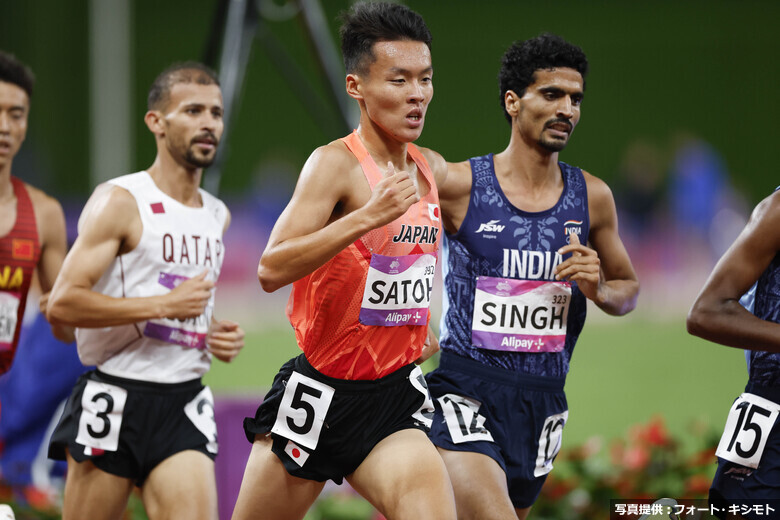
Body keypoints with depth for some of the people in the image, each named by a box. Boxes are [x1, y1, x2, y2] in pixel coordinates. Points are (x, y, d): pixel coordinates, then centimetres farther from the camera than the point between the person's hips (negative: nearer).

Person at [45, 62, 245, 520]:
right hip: (117, 400, -5)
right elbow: (62, 304, -16)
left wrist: (218, 334, 8)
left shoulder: (217, 215, 15)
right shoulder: (120, 202, -8)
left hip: (184, 405, 5)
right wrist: (165, 304, -18)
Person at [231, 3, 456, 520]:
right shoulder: (336, 163, -14)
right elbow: (271, 269, -27)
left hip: (394, 399, 5)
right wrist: (369, 215, -33)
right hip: (320, 394, -4)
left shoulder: (433, 170, 7)